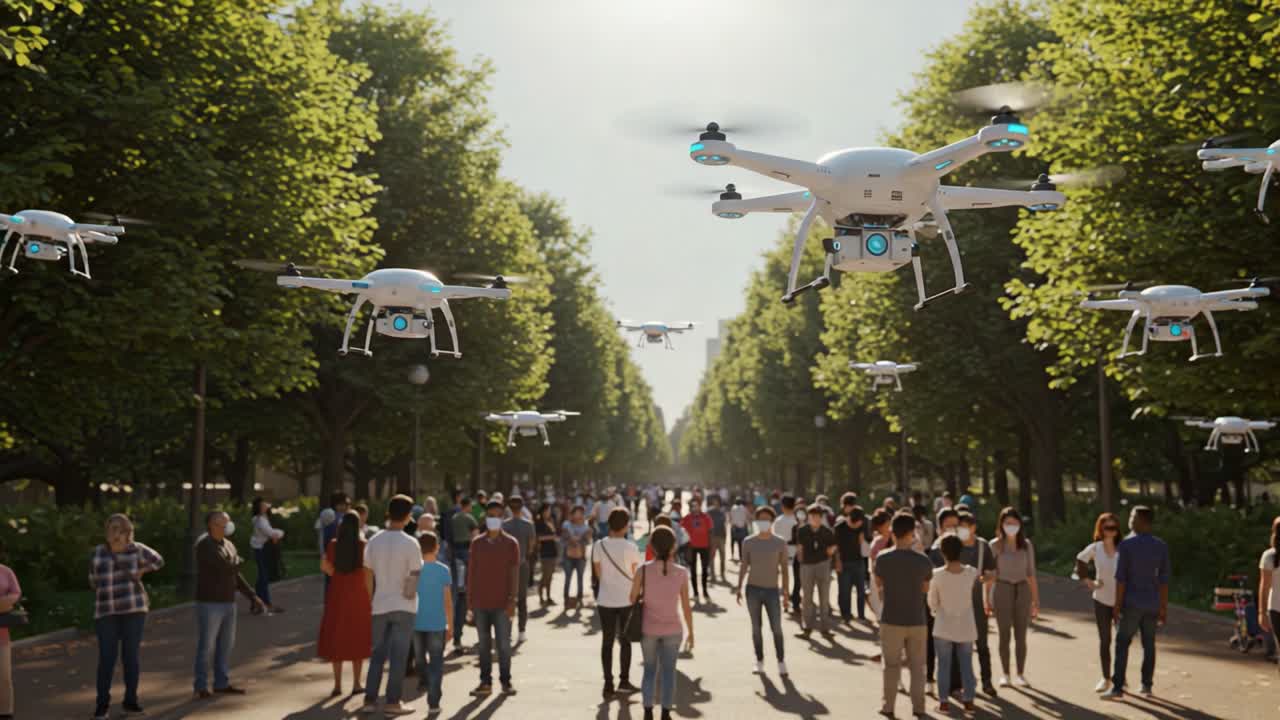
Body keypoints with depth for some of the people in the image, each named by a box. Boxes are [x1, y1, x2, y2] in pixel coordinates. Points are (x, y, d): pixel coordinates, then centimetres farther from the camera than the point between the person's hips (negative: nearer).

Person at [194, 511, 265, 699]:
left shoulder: (229, 545, 12)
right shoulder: (204, 545, -14)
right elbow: (226, 566, -23)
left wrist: (252, 596, 12)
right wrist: (237, 562, -1)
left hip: (228, 603, 8)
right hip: (209, 603, -8)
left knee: (226, 645, 11)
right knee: (206, 646, -1)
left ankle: (222, 683, 20)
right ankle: (201, 687, 9)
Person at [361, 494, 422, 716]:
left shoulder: (373, 542, -1)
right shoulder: (410, 543, -13)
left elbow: (368, 575, 5)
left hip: (380, 605, 4)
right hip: (404, 606, -4)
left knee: (378, 654, 13)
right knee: (398, 655, 4)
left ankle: (370, 700, 13)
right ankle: (392, 702, 6)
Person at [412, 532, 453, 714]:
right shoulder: (443, 570, -5)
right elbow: (448, 601, -4)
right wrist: (450, 625, 5)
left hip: (416, 623, 1)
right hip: (437, 624, -1)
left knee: (420, 659, 21)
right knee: (436, 664, 3)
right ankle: (433, 702, 1)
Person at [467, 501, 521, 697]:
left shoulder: (511, 543, -1)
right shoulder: (477, 543, 6)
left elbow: (514, 573, -2)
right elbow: (472, 572, 9)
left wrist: (512, 601, -8)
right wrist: (469, 601, 6)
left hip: (502, 604, -2)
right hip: (480, 603, 2)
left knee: (504, 644, 2)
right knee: (484, 644, 7)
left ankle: (506, 681, 12)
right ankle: (485, 682, 14)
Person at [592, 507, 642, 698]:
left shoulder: (599, 546, -5)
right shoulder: (630, 547, -12)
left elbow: (598, 572, 3)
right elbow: (636, 574, -4)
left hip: (606, 601, 1)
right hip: (626, 600, -1)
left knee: (607, 642, 9)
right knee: (625, 640, 16)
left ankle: (608, 684, 8)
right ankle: (624, 681, 20)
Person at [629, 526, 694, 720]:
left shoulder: (643, 570, -12)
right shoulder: (682, 573, -10)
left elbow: (633, 599, -4)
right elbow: (686, 607, -6)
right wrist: (691, 633, 5)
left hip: (648, 629, 0)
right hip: (672, 629, 0)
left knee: (650, 670, 17)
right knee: (669, 671, 13)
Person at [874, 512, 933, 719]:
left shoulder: (882, 558, -10)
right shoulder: (923, 560, -9)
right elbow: (926, 589, 3)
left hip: (891, 620, 0)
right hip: (917, 620, 0)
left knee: (892, 666, 11)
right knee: (917, 666, 13)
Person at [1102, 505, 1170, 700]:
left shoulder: (1126, 544, -14)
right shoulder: (1161, 546, 0)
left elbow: (1120, 577, -14)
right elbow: (1164, 580, 2)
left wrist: (1117, 605, -9)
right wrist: (1164, 608, 8)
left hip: (1131, 603, -4)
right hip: (1152, 604, 4)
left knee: (1122, 644, -2)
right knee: (1149, 644, 15)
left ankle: (1117, 688, -6)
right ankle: (1146, 685, 19)